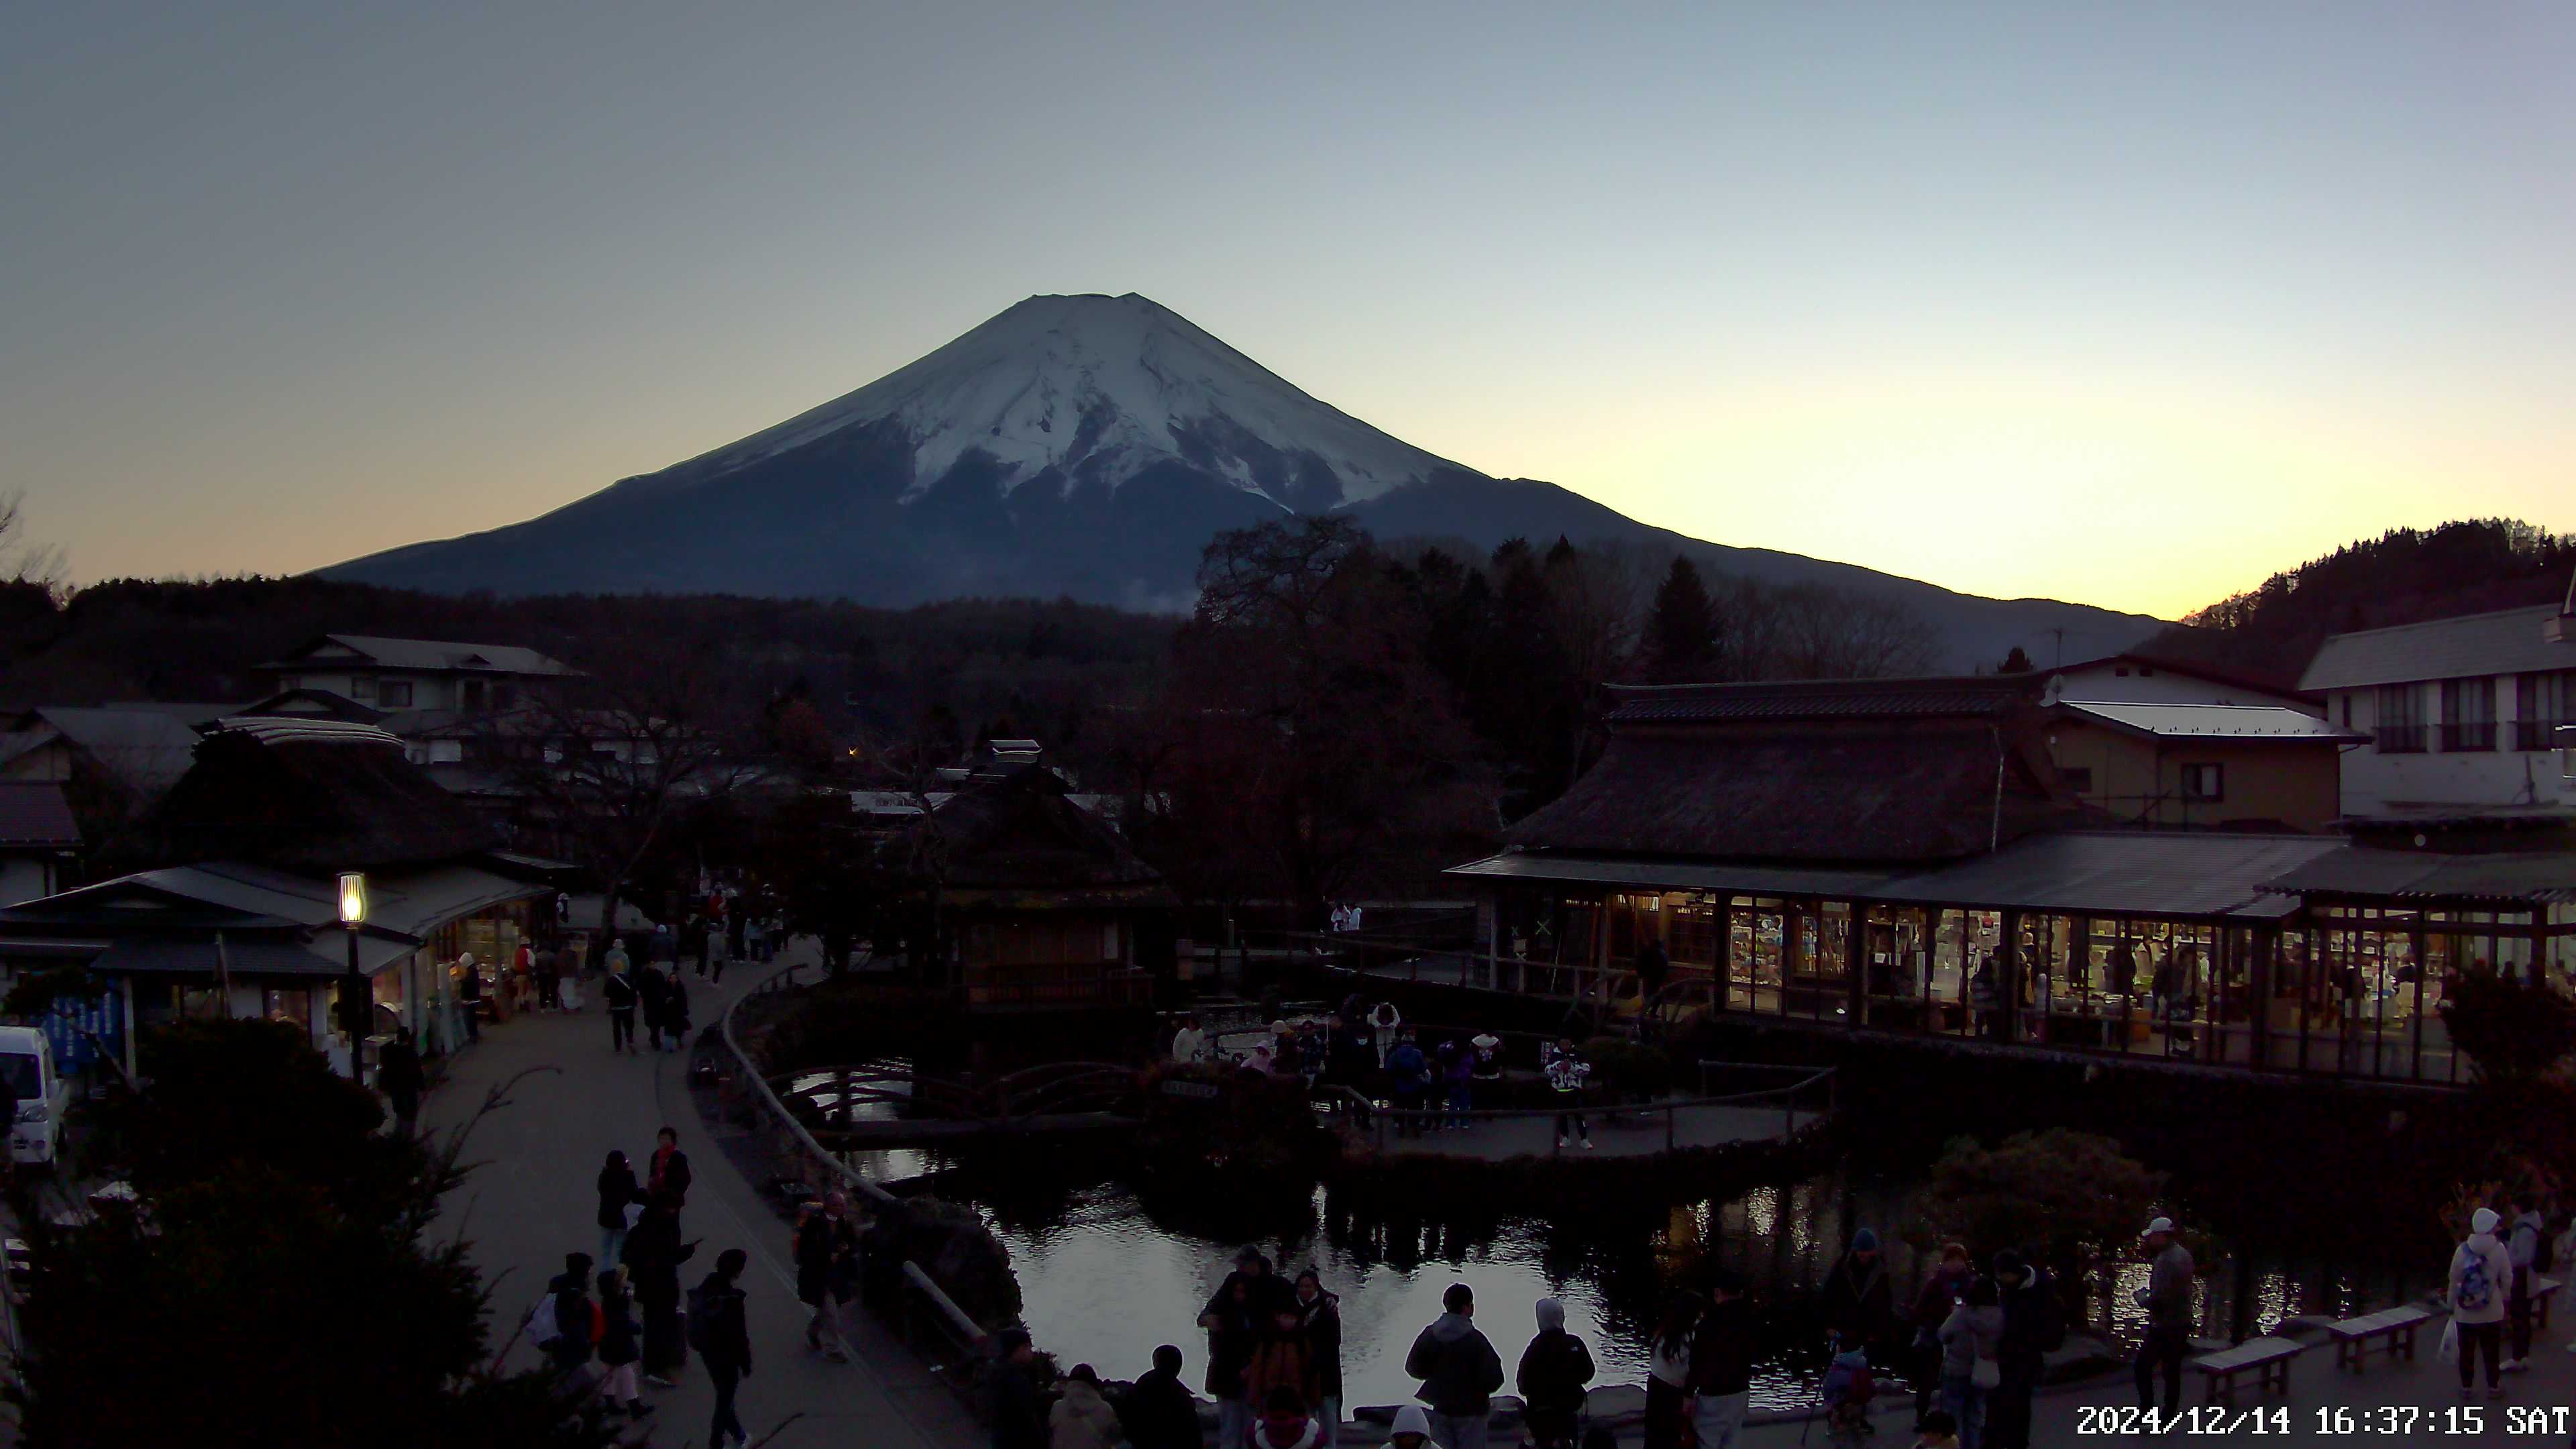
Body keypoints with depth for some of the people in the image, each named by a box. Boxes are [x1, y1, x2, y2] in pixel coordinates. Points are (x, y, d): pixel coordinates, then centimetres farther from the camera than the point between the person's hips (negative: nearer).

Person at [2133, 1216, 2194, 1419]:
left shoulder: (2165, 1260, -23)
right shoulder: (2183, 1254, 9)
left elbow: (2158, 1299, -27)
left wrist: (2142, 1298, -7)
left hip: (2164, 1327, -9)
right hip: (2182, 1324, 9)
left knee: (2143, 1367, 0)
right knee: (2172, 1372, 14)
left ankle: (2147, 1415, 1)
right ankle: (2169, 1416, 20)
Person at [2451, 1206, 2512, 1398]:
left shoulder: (2462, 1250, -10)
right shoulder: (2498, 1249, -12)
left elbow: (2453, 1280, -5)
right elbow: (2507, 1278, -6)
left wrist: (2452, 1306, 6)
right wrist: (2503, 1298, 11)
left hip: (2465, 1312, 1)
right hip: (2492, 1312, -1)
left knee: (2467, 1351, 12)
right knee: (2491, 1351, 13)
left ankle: (2466, 1386, 20)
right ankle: (2494, 1387, 21)